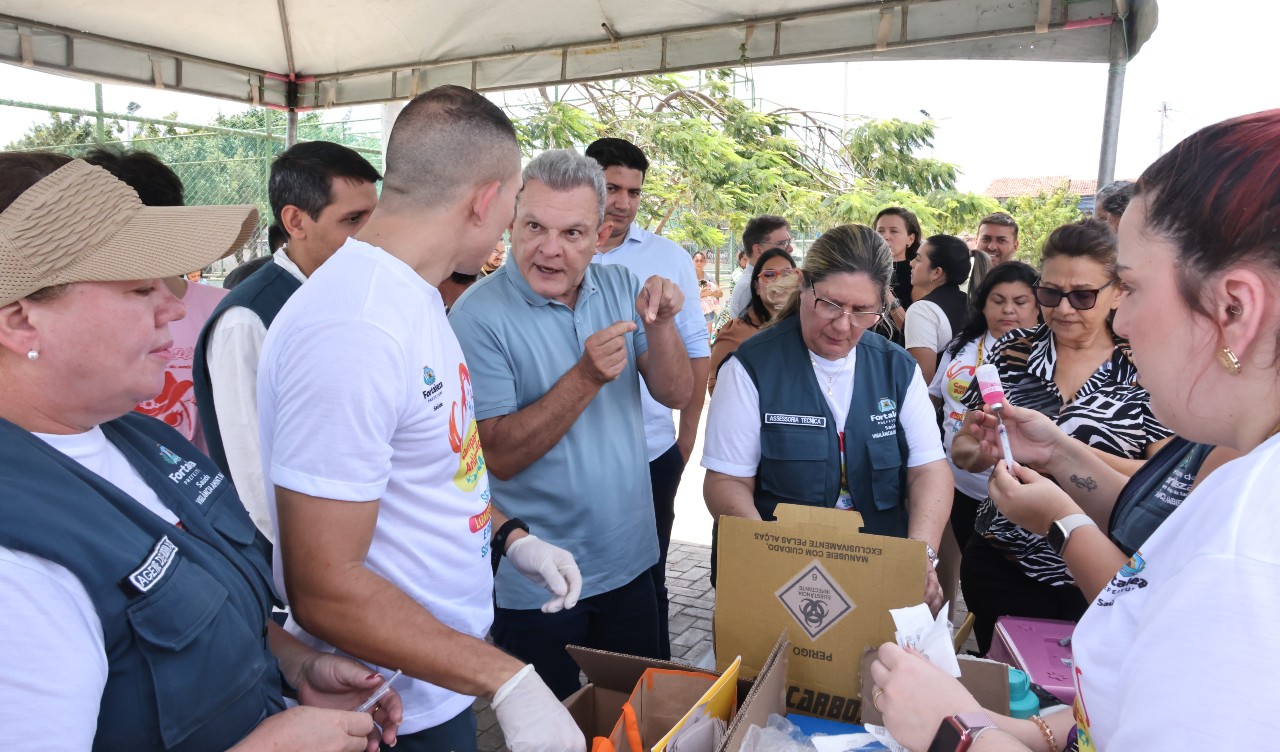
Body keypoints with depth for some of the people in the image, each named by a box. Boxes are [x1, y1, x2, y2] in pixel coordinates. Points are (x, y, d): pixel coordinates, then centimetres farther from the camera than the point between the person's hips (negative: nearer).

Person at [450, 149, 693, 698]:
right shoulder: (479, 315, -18)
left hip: (629, 559, 5)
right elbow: (499, 457, -22)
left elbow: (675, 393, -4)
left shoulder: (620, 288, -1)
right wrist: (586, 378, -32)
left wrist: (660, 325, -22)